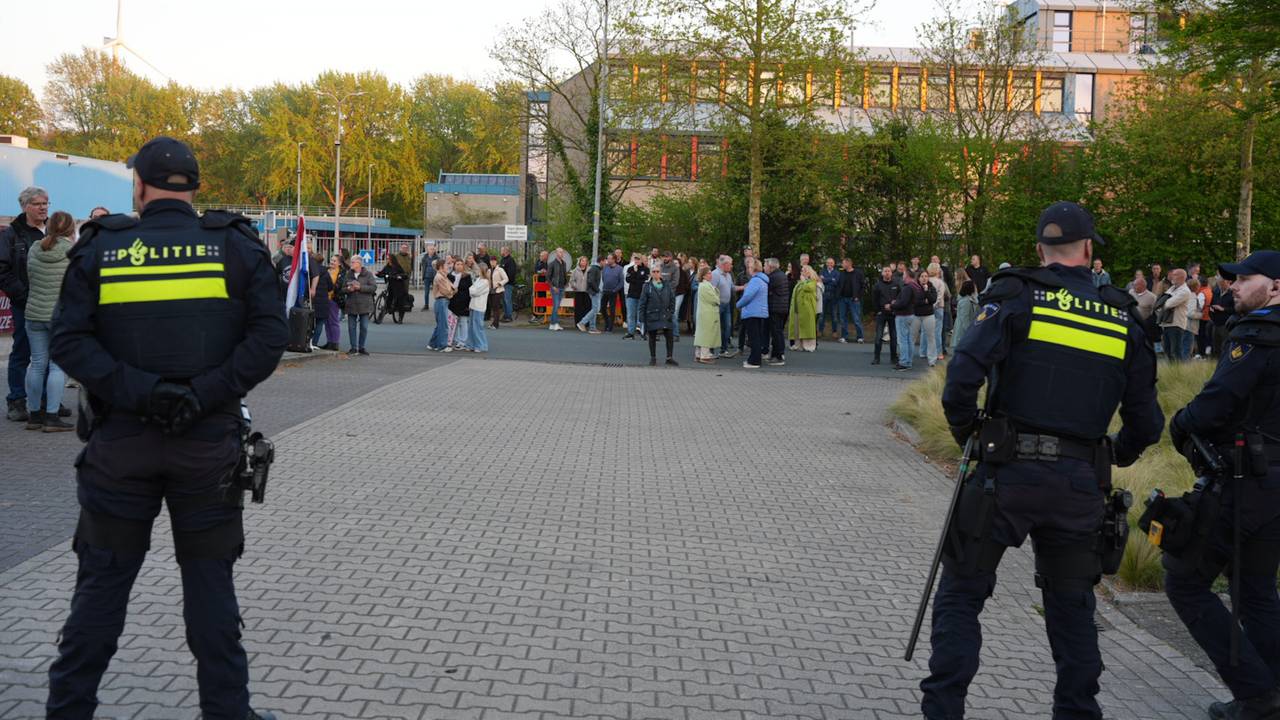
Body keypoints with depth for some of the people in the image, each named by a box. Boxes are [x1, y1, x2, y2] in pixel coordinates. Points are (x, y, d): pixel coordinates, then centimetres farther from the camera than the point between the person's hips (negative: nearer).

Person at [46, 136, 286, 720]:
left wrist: (138, 392, -14)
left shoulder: (100, 247, 0)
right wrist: (206, 393, -14)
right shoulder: (236, 246, -1)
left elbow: (68, 342, -9)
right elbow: (269, 336, -11)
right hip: (209, 440, 0)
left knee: (102, 581, 13)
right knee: (209, 580, 11)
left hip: (120, 440, 1)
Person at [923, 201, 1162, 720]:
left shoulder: (1017, 297, -4)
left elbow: (964, 373, -17)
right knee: (1071, 606, 20)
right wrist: (1120, 456, 28)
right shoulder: (1123, 317, 8)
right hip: (1080, 482, 3)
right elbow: (1146, 420, 9)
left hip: (1009, 470, -3)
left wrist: (965, 431, 0)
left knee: (961, 594, 9)